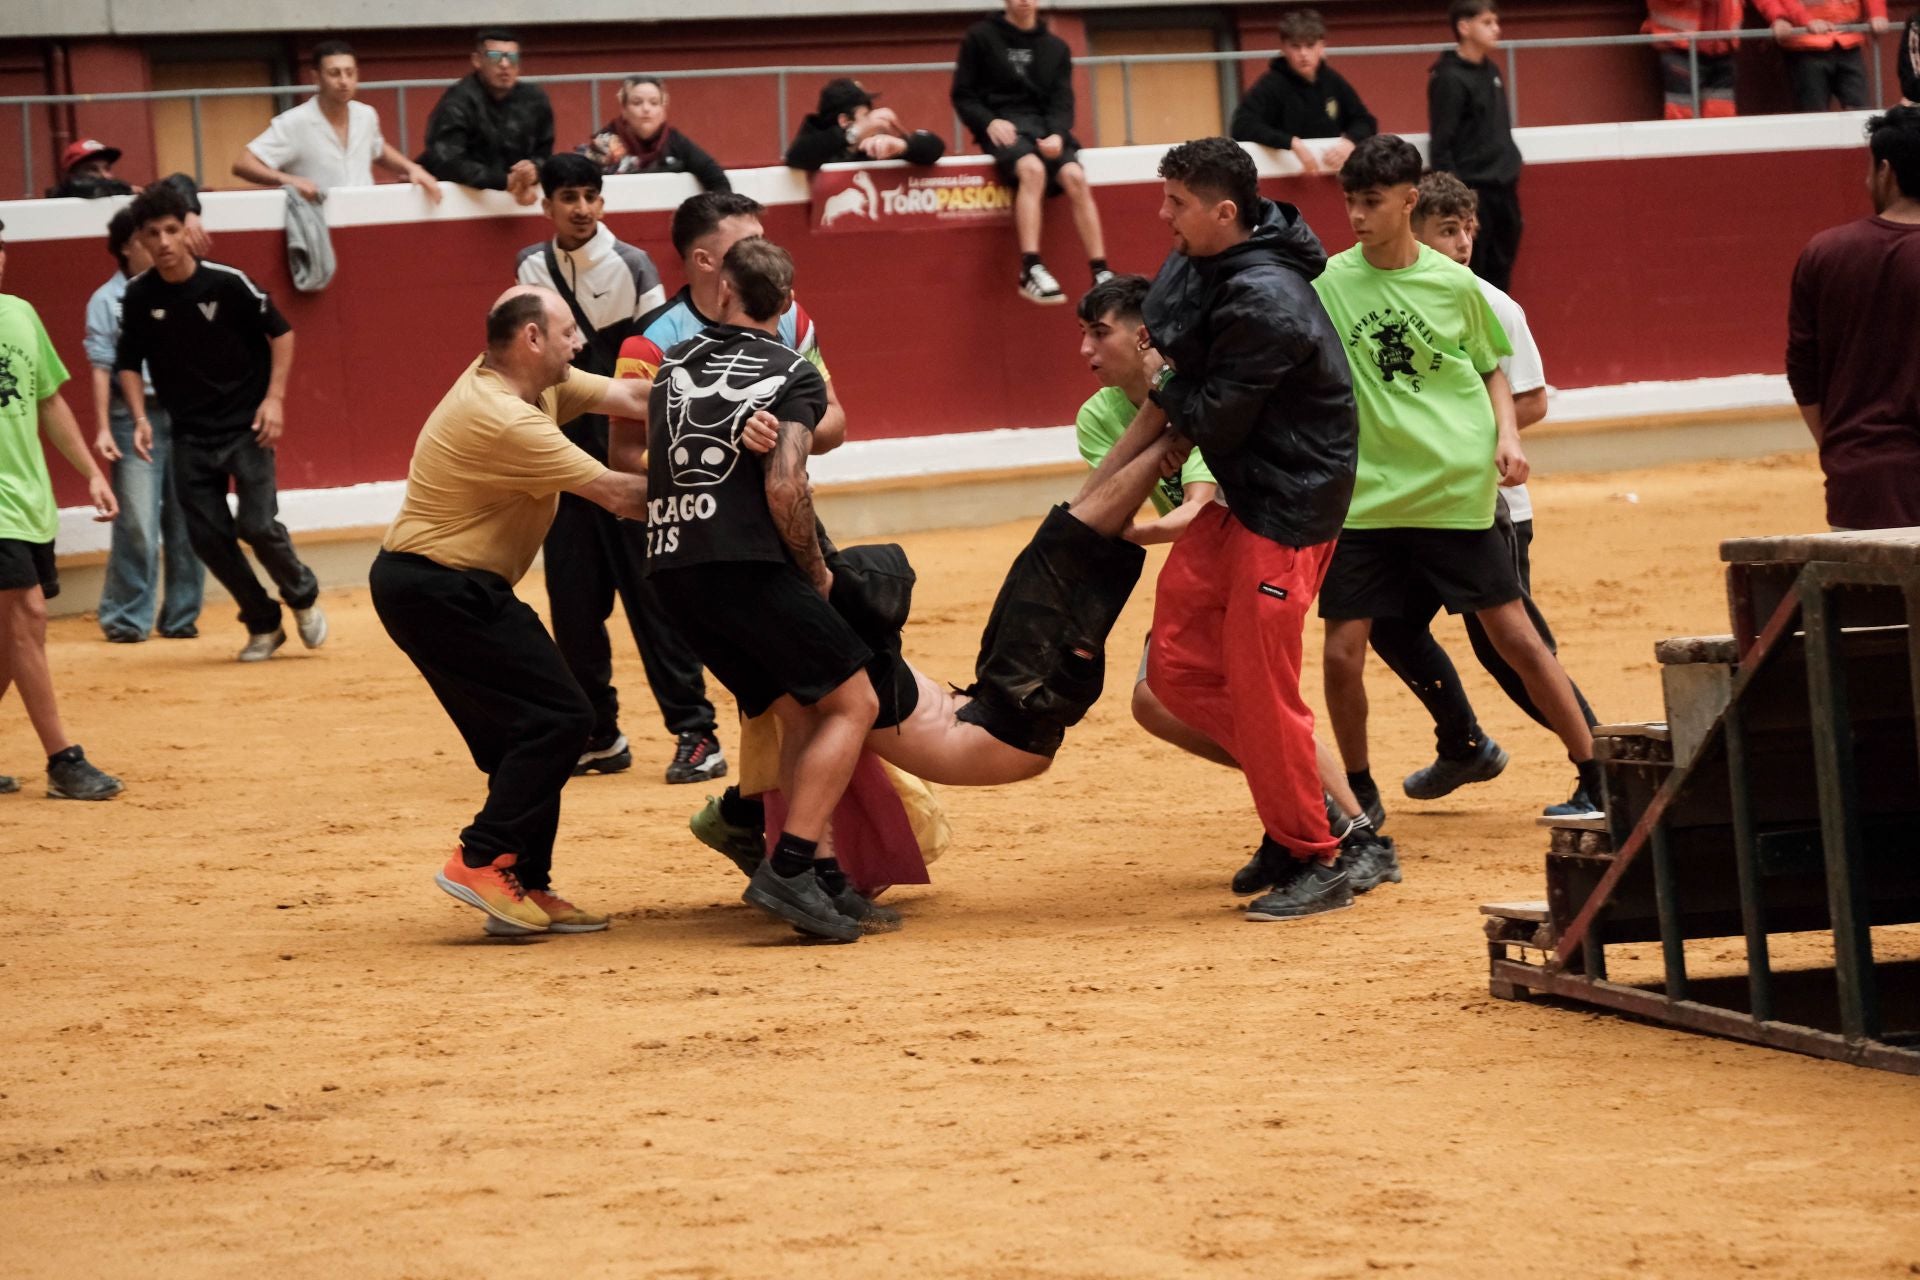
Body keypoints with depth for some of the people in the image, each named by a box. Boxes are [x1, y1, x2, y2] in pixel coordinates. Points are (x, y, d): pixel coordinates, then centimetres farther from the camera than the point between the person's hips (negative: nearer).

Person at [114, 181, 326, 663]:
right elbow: (128, 363, 8)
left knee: (258, 525, -12)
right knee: (208, 537, 0)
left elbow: (280, 332, -2)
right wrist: (140, 418, -5)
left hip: (246, 426, -3)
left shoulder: (227, 282, -13)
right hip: (190, 436, 3)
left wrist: (274, 397, -10)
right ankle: (263, 625, 18)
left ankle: (304, 597, 16)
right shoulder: (139, 296, -5)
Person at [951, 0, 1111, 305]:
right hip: (1003, 128, -3)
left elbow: (1062, 102, 7)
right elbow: (962, 95, 4)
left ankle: (1101, 274, -27)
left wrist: (1057, 134, -15)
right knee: (1032, 169, -35)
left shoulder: (1056, 48, 14)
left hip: (1045, 128, 3)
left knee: (1075, 177, -26)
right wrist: (988, 122, -16)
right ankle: (1030, 271, -43)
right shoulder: (980, 37, 6)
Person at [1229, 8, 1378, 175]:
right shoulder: (1272, 84, -7)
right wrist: (1293, 143, -28)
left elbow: (1366, 122, 13)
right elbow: (1241, 126, -19)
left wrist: (1349, 141, -11)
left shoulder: (1334, 82, 8)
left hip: (1332, 173, 4)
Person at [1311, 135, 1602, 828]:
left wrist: (1507, 435, -1)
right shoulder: (1330, 283, -1)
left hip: (1455, 490, -1)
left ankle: (1595, 779, 14)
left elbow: (1491, 368, 14)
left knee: (1516, 638, 2)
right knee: (1342, 654, -3)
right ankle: (1358, 799, 17)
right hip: (1364, 496, 1)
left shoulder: (1455, 284, 0)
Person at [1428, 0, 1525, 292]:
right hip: (1473, 193, -8)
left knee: (1499, 279, 10)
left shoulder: (1491, 71, 12)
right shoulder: (1450, 79, -12)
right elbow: (1441, 146, -15)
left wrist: (1511, 170, 18)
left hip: (1504, 190, 8)